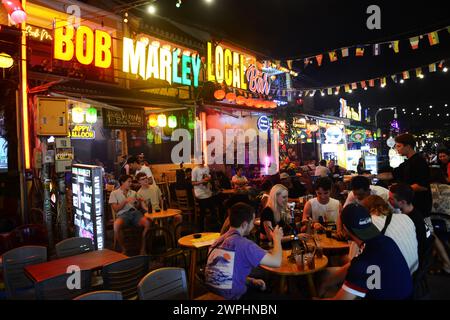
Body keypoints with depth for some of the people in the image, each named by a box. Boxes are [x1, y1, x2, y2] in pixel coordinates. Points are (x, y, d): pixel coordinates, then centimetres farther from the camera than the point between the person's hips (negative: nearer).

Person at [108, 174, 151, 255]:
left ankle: (143, 248, -14)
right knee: (116, 226, -39)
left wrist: (138, 202, 1)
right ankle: (123, 249, -16)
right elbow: (115, 209, 2)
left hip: (135, 212, 3)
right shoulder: (114, 193, 12)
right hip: (123, 214, -3)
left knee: (147, 223, -29)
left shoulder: (133, 193, 26)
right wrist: (125, 201, -9)